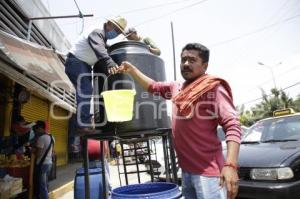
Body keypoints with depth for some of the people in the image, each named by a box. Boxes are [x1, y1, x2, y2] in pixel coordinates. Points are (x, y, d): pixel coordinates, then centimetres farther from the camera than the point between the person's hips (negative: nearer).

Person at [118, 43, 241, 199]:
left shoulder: (214, 88, -10)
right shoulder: (176, 88, 10)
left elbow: (232, 126, -18)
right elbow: (152, 86, 23)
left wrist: (230, 165, -28)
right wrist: (132, 70, 13)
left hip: (207, 170, -7)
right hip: (186, 170, 7)